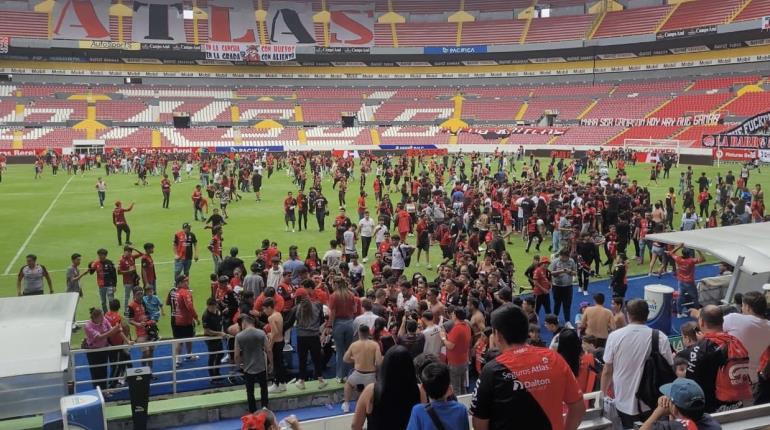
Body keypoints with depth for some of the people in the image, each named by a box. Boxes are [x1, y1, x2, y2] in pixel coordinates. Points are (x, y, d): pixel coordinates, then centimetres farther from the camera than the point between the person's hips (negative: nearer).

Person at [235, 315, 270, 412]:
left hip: (248, 369, -1)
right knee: (263, 389, 23)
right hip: (261, 367, 1)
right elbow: (268, 350, -7)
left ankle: (253, 413, 21)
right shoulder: (261, 333, -10)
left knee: (250, 392, 14)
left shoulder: (239, 336, -12)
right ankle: (264, 408, 22)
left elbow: (237, 355, -9)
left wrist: (239, 365, 10)